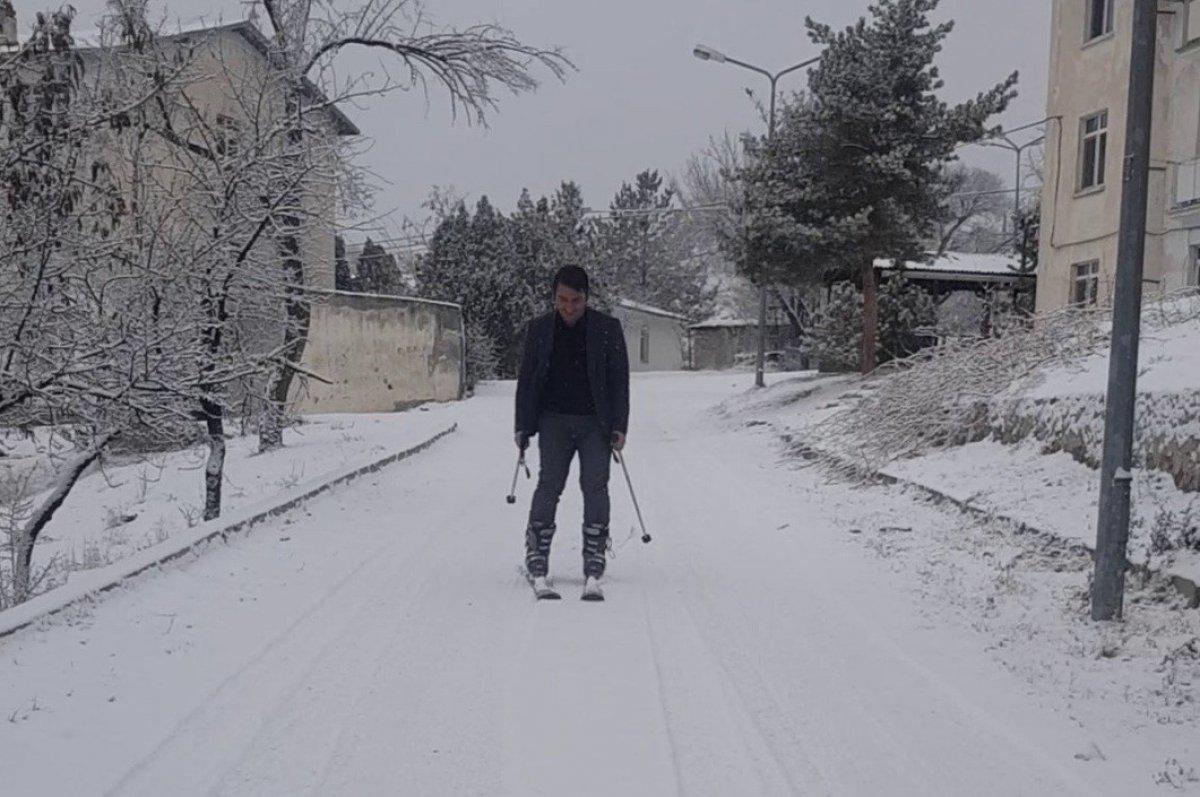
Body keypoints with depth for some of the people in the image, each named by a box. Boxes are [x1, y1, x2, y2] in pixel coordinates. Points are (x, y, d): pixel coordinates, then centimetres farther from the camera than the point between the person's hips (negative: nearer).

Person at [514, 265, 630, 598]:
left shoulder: (607, 328, 1)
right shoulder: (539, 329, 6)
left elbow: (619, 380, 2)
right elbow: (527, 379, 10)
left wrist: (619, 427, -5)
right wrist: (523, 427, 6)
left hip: (595, 423, -1)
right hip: (554, 420, 1)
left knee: (595, 486, -8)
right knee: (549, 484, -10)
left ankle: (593, 568, -5)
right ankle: (536, 562, -5)